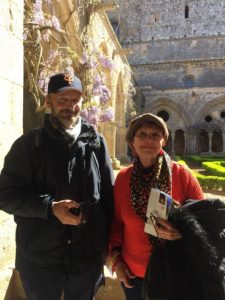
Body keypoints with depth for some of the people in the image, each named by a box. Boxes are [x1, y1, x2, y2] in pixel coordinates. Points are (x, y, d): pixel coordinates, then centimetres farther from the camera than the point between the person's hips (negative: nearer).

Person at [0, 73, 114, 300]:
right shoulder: (29, 144, -3)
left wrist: (111, 243, 5)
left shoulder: (96, 142, 1)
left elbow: (109, 194, 5)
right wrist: (51, 207, -20)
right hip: (39, 260, -1)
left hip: (88, 258, 2)